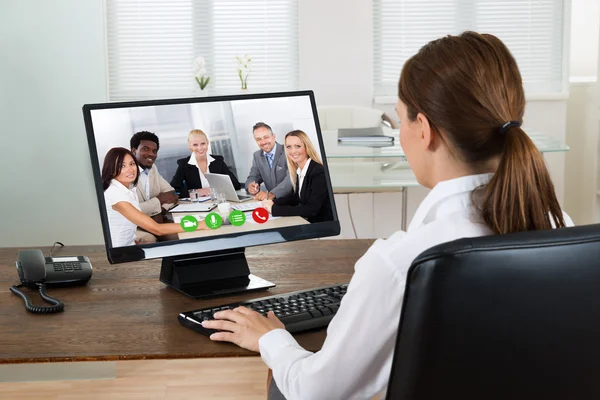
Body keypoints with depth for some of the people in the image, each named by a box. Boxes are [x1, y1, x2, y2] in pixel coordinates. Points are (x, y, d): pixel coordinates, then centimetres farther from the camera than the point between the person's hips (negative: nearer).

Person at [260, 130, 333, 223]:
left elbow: (311, 209, -26)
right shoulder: (299, 171, 4)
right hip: (308, 224, 7)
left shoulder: (319, 173, -20)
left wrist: (274, 209, -25)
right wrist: (273, 202, -2)